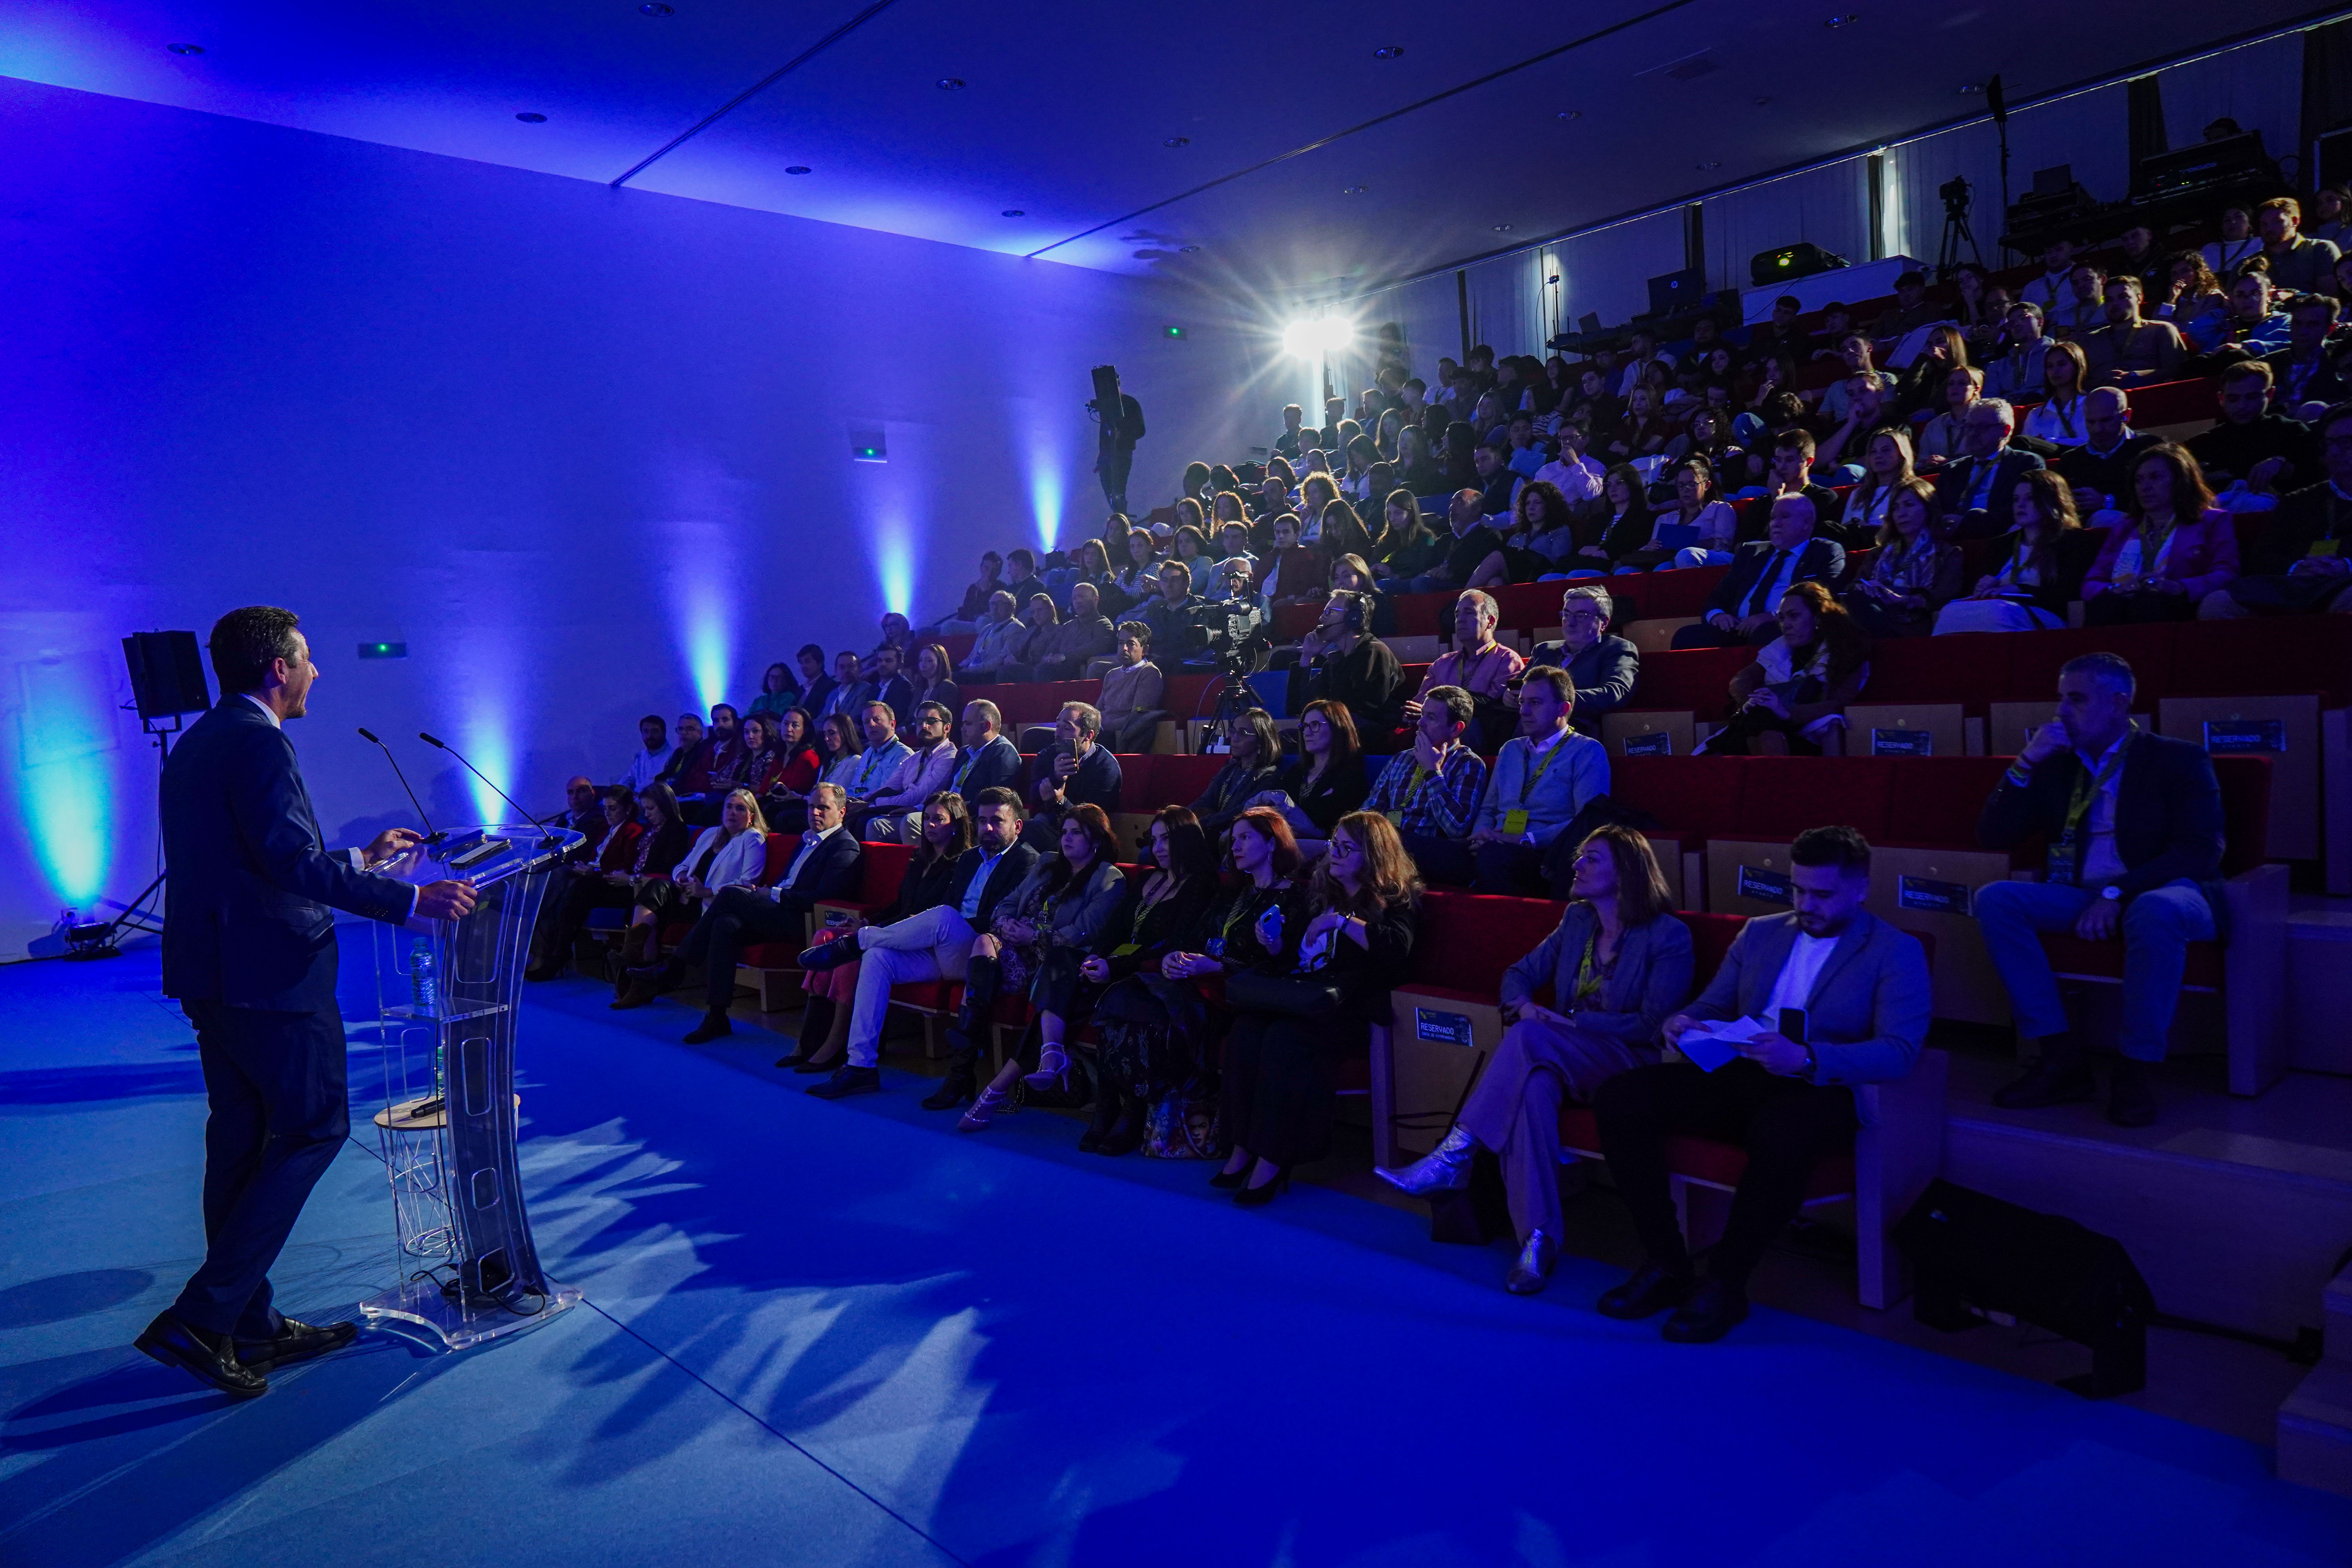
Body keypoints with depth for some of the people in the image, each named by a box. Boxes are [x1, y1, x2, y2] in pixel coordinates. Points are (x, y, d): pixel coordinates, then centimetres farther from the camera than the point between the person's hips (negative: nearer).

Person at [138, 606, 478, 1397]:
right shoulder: (257, 741, -15)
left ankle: (250, 1324, 23)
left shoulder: (196, 743, 16)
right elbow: (293, 864, -25)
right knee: (313, 1129, -1)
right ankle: (201, 1318, -1)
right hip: (269, 974, -10)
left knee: (242, 1140, 14)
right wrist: (410, 901, -22)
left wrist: (361, 858, 28)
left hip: (211, 975, 10)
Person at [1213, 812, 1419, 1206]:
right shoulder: (1318, 892, 22)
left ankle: (1272, 1159, -25)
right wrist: (1275, 943, 5)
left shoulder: (1397, 899, 4)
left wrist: (1341, 920, -13)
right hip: (1297, 995, 6)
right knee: (1245, 1030, -25)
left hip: (1347, 1009, -6)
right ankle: (1243, 1146, -19)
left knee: (1284, 1038, -32)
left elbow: (1396, 949, -16)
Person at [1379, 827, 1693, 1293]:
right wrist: (1523, 1006, -8)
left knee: (1532, 1036, -34)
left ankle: (1456, 1154, -31)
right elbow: (1519, 974, 16)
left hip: (1631, 1067, -4)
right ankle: (1539, 1240, -35)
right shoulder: (1577, 920, 16)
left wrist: (1572, 1021, -17)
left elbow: (1652, 1024, -9)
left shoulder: (1669, 935, -2)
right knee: (1534, 1085, -34)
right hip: (1563, 1060, 5)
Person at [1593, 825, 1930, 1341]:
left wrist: (1807, 1059, -27)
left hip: (1820, 1090, -5)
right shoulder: (1760, 933, 19)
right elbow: (1712, 1004, 22)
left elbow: (1898, 1052, -10)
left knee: (1781, 1137, -41)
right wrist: (1685, 1023, -5)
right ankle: (1666, 1264, -9)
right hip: (1736, 1075, 5)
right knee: (1617, 1099, -18)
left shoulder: (1897, 952, 3)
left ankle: (1724, 1283, -19)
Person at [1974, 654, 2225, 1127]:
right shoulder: (2056, 765, 15)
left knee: (2155, 911, -39)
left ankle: (2137, 1071, -26)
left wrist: (2118, 892, -22)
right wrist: (2026, 765, -1)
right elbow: (1992, 837, 10)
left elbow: (2201, 851, -10)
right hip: (2077, 900, 4)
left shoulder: (2178, 760, 3)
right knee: (1995, 899, -23)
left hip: (2157, 895, -4)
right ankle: (2061, 1060, -23)